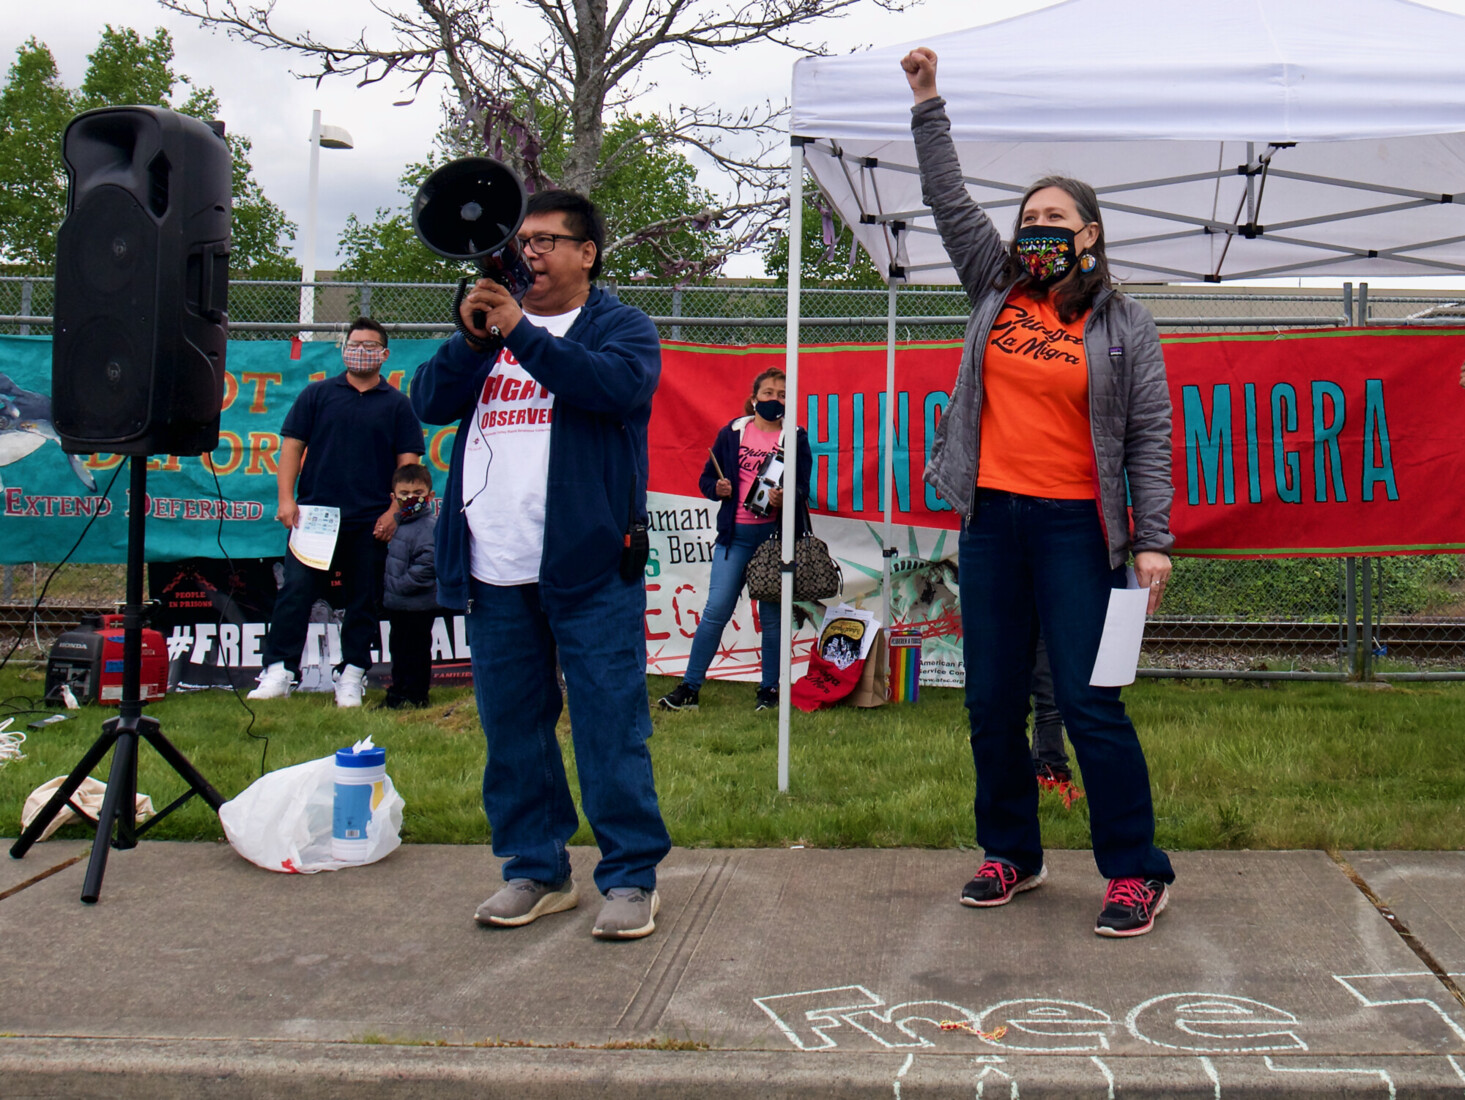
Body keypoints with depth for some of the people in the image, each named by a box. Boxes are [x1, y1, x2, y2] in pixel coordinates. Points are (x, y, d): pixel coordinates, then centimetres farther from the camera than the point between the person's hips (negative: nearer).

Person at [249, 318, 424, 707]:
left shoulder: (396, 404, 9)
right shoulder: (317, 394, 10)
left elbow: (408, 461, 6)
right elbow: (292, 446, 7)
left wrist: (394, 511, -4)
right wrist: (286, 499, -4)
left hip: (370, 522, 0)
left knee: (362, 602, 5)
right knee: (296, 591, -7)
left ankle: (351, 675, 14)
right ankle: (278, 671, -5)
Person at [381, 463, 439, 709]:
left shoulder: (430, 527, -17)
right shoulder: (396, 523, 11)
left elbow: (426, 567, -24)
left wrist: (398, 586, -20)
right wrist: (385, 587, 11)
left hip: (419, 606, -9)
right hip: (396, 604, 9)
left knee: (416, 649, 0)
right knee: (399, 647, 18)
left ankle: (414, 695, 9)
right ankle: (399, 691, 30)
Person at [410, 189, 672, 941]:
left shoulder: (620, 326, 6)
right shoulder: (490, 327, 20)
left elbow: (618, 383, -17)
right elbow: (430, 402, 8)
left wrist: (521, 332, -19)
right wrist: (469, 339, -8)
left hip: (588, 566, -5)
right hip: (494, 569, 5)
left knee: (609, 723, -4)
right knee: (510, 726, 10)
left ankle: (630, 877, 4)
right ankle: (535, 870, 21)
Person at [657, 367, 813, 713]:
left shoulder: (795, 438, 6)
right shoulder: (732, 433, 8)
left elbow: (802, 487, -1)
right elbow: (706, 479, 12)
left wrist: (783, 498, -22)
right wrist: (718, 488, -10)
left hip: (775, 533, 0)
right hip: (735, 533, 1)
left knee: (772, 615, 3)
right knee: (716, 609, -3)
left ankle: (769, 689, 14)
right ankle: (688, 688, 1)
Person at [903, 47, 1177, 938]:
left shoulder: (1125, 326, 2)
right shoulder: (997, 292, 11)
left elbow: (1150, 437, 0)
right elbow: (950, 202, 13)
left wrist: (1154, 539, -8)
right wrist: (929, 105, 9)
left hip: (1075, 528, -4)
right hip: (992, 521, 4)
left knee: (1089, 700, -7)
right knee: (992, 701, 8)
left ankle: (1138, 872, 5)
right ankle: (1012, 855, 23)